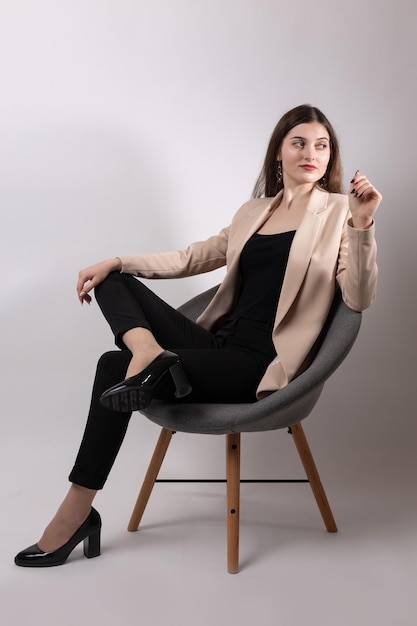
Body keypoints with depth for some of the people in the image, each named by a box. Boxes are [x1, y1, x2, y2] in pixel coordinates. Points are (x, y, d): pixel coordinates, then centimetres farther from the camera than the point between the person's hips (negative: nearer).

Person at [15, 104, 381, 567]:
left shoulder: (336, 212, 0)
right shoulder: (255, 210, 19)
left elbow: (358, 299, -11)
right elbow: (193, 257, 20)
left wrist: (362, 226, -25)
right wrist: (117, 262, 11)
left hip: (263, 364, -7)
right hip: (220, 344, 7)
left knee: (114, 366, -17)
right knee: (114, 282, 2)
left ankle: (78, 511, -7)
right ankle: (151, 355, -27)